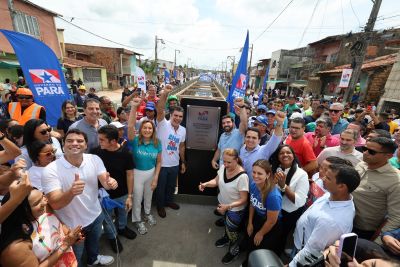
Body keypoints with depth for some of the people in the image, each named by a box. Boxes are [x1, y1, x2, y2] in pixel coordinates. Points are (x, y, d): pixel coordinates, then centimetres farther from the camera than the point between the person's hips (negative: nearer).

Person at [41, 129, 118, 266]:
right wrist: (71, 192, -51)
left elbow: (105, 182, -19)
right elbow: (55, 204, -30)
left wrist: (110, 182, -44)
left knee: (94, 241, 34)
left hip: (96, 215, 4)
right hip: (72, 225, -4)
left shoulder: (94, 159, -14)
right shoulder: (51, 170, -25)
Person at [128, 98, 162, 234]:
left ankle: (147, 213, 54)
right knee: (137, 198, 16)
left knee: (148, 195, 25)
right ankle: (138, 220, 42)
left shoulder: (157, 143, -11)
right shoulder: (135, 140, -18)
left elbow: (159, 161, -4)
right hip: (137, 173, -2)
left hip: (151, 172, 3)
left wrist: (156, 177, -6)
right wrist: (134, 107, -46)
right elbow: (130, 126, -38)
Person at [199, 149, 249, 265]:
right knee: (226, 224, 32)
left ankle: (234, 250, 48)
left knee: (232, 231, 16)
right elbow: (216, 181, -1)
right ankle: (227, 237, 64)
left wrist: (228, 206, -37)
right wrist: (206, 184, -20)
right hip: (223, 203, 6)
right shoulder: (223, 167, -17)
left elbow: (244, 199, -27)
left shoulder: (242, 176, -34)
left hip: (235, 209, -5)